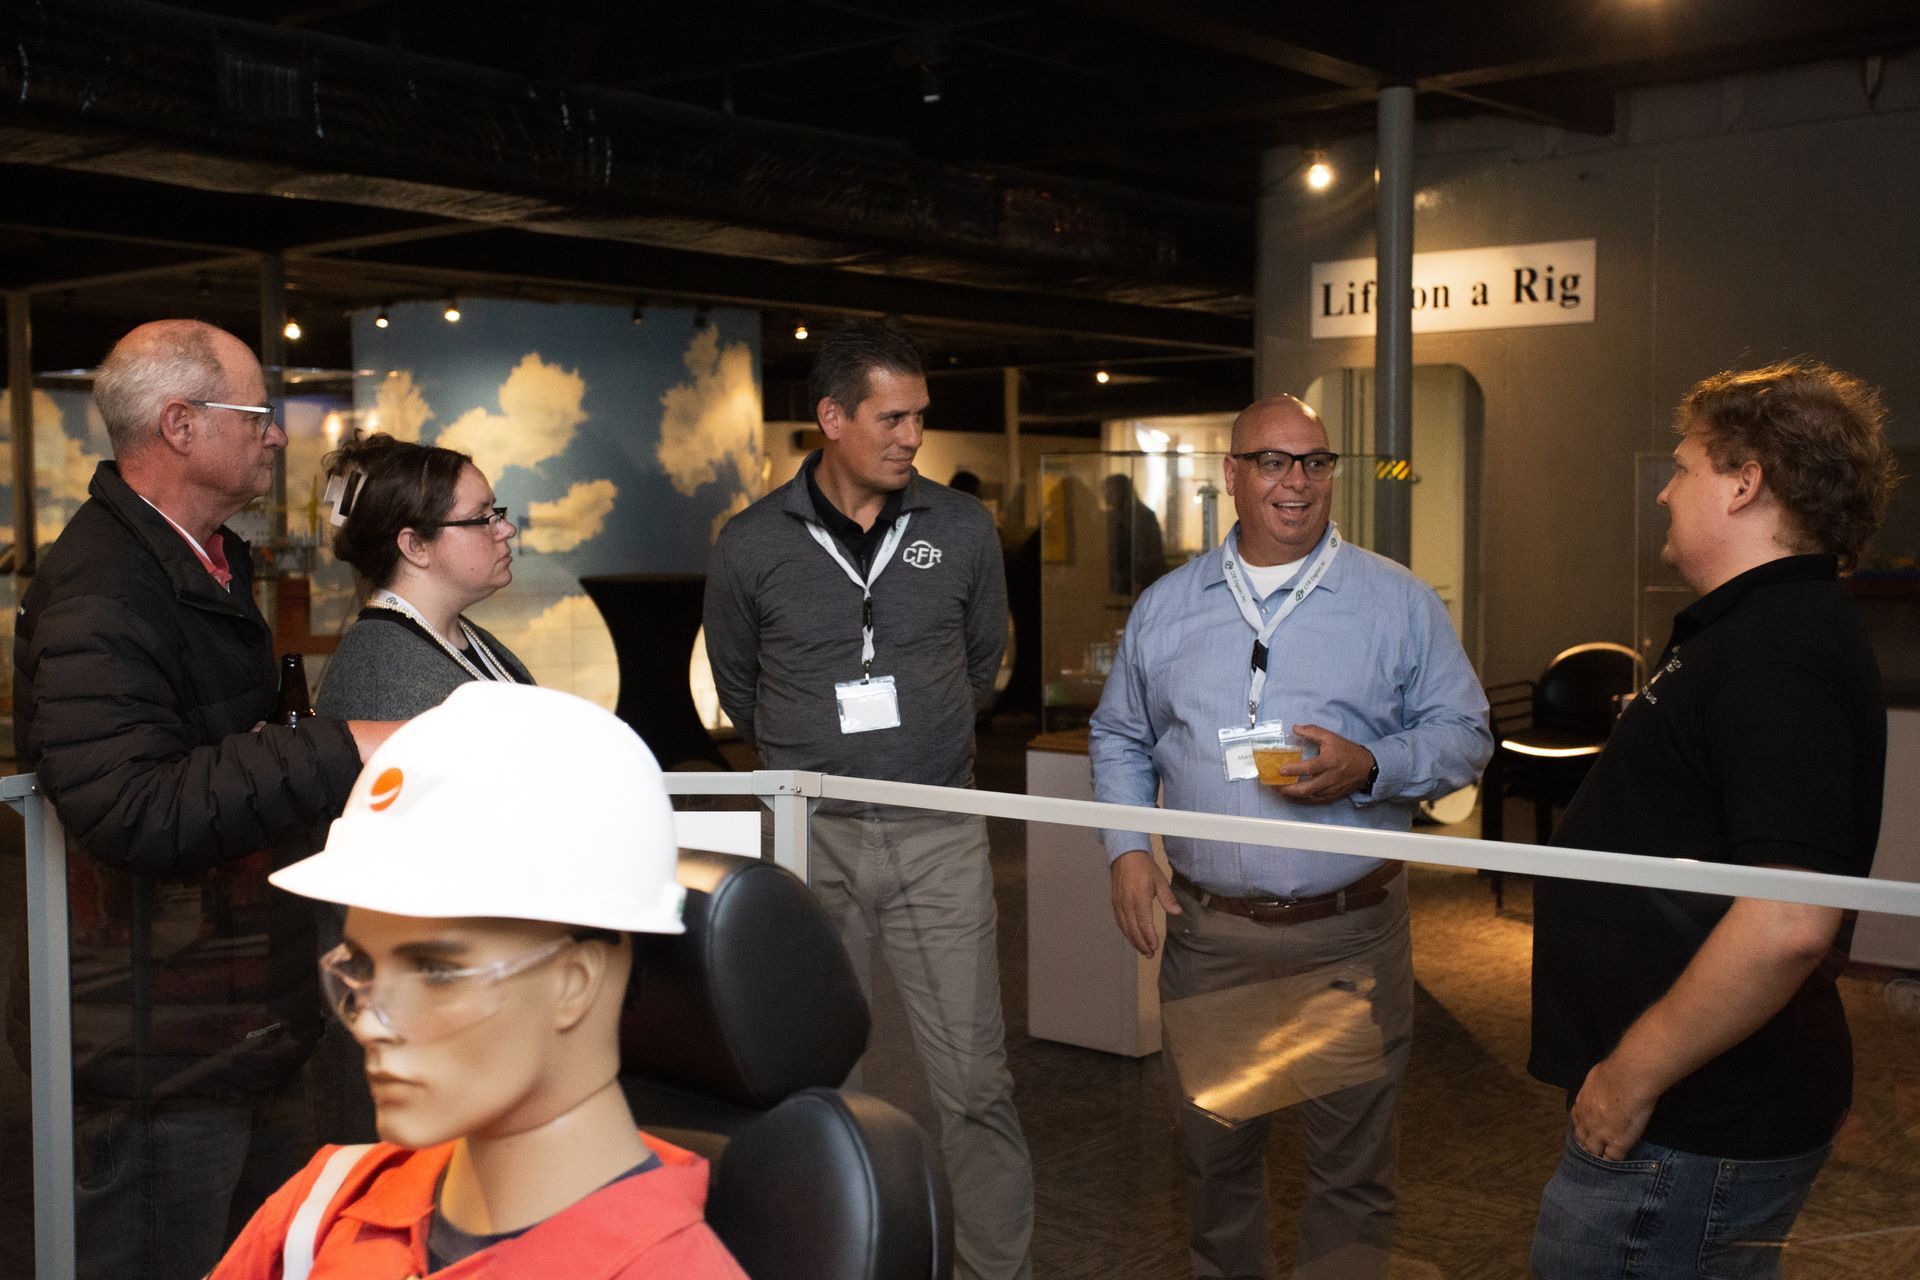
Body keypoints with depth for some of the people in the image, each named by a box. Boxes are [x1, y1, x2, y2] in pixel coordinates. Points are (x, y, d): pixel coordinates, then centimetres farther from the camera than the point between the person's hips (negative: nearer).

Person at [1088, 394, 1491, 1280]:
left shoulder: (1400, 602, 1)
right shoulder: (1166, 606, 8)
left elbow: (1464, 734, 2)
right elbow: (1119, 739, 15)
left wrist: (1370, 768, -16)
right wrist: (1126, 849, 1)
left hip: (1350, 933, -2)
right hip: (1206, 930, 2)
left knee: (1351, 1160, 6)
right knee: (1212, 1147, 15)